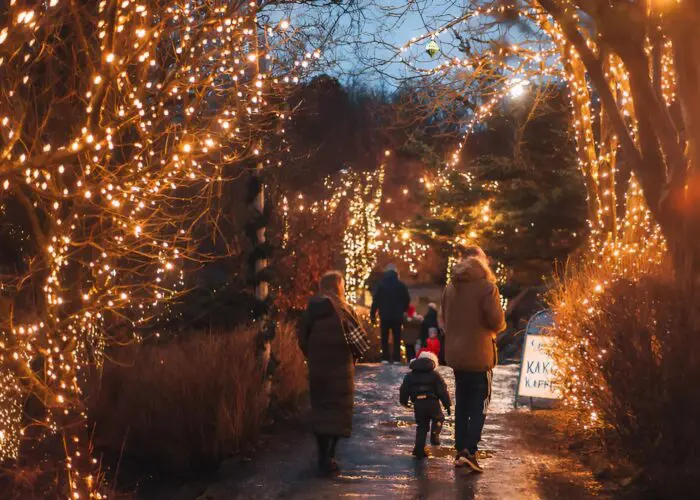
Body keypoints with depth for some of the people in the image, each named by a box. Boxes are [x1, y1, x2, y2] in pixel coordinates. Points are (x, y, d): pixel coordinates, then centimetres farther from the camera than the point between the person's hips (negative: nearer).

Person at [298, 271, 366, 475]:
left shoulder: (311, 310, 1)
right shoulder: (343, 310, -10)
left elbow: (302, 339, 4)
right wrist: (352, 358, 10)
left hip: (317, 367, 4)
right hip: (340, 368, -4)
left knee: (320, 409, 14)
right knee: (338, 411, 4)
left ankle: (323, 456, 17)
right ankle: (329, 457, -4)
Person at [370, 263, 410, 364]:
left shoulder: (381, 285, -3)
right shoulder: (401, 285, -1)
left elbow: (375, 300, -5)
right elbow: (407, 300, 5)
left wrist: (373, 314, 0)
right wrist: (402, 310, 20)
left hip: (385, 316, 0)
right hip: (397, 316, 0)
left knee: (384, 338, 8)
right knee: (397, 338, 6)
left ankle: (385, 358, 2)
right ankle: (396, 358, 2)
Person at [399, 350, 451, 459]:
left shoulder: (410, 376, 12)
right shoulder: (435, 375, 4)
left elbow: (404, 390, 15)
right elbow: (443, 391, 1)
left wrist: (404, 402, 30)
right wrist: (447, 405, 7)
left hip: (418, 404, 3)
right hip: (432, 403, -3)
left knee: (421, 426, 12)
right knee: (438, 418, 24)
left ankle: (419, 450, 8)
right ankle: (434, 435, 0)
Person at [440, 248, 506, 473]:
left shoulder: (450, 287, 6)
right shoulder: (486, 286, -13)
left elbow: (443, 318, 13)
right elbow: (497, 321, -16)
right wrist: (499, 327, 5)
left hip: (455, 354, 6)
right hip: (479, 355, -6)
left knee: (461, 403, 15)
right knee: (479, 405, 0)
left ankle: (460, 450, 18)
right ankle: (470, 452, -10)